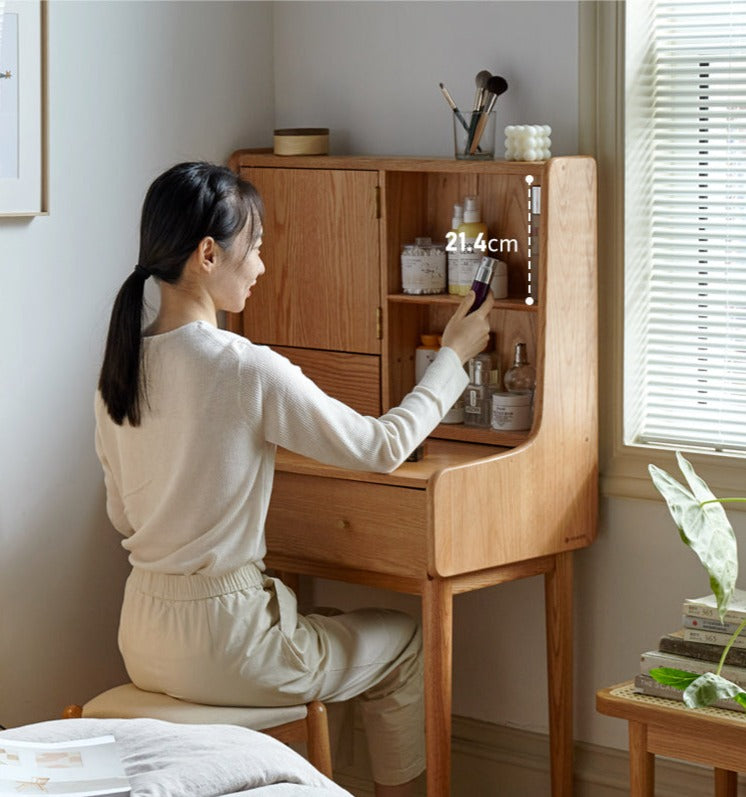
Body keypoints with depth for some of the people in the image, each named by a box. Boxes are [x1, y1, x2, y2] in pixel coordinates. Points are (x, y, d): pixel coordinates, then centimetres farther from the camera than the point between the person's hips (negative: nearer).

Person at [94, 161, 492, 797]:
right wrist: (453, 356, 3)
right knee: (407, 644, 17)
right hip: (219, 641, -7)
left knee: (298, 617, 36)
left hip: (142, 640, 7)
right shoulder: (248, 370, -21)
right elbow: (382, 447, -9)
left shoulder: (121, 367, 1)